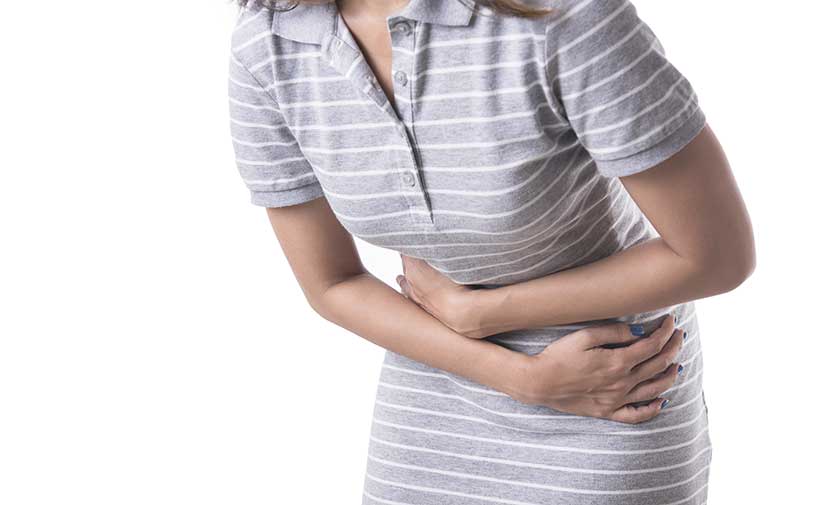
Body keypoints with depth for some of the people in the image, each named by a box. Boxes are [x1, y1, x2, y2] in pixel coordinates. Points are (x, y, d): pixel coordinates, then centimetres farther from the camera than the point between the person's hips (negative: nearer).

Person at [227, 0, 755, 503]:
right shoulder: (263, 44, -16)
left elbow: (722, 251, -24)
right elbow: (331, 286, -6)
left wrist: (473, 313, -16)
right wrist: (531, 379, -16)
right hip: (449, 374, 4)